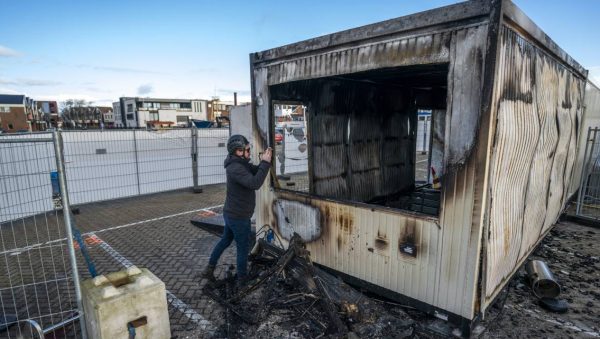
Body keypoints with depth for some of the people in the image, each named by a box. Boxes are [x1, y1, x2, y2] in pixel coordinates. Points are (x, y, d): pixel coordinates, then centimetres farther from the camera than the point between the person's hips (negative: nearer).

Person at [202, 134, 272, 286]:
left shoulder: (240, 164, 4)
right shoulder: (236, 168, -27)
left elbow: (255, 172, 3)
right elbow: (255, 183, -38)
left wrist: (263, 162, -14)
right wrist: (265, 163, -34)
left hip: (231, 214, 9)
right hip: (239, 217, -9)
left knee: (225, 240, 24)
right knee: (243, 247, 8)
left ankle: (209, 269, 34)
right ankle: (242, 279, 25)